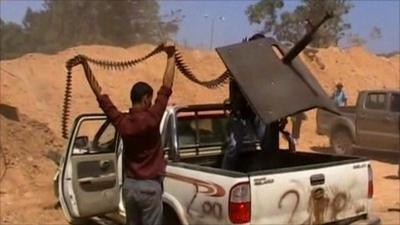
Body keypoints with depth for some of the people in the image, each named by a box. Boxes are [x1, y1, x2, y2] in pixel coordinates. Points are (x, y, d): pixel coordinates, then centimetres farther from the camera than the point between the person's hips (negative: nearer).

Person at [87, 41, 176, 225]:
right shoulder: (151, 119, -17)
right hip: (149, 186, -5)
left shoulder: (121, 122, -3)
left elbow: (100, 96, 5)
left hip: (129, 185, 6)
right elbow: (166, 88, -15)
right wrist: (171, 55, -8)